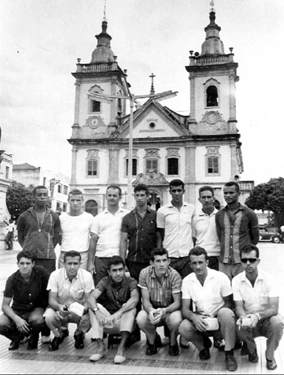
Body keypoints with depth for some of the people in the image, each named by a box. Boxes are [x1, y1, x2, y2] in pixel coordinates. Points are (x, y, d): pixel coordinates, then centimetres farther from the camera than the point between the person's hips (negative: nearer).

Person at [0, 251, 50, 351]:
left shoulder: (41, 272, -16)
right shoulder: (12, 279, -14)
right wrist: (17, 319, -28)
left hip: (37, 308, -1)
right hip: (17, 311, 1)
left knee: (37, 320, -36)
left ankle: (33, 337, 2)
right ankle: (19, 336, 7)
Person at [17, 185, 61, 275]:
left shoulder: (54, 217, 7)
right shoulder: (24, 216, 5)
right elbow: (20, 238, 13)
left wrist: (48, 250, 8)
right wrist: (28, 250, 6)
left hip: (48, 258, 0)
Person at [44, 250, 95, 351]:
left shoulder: (86, 276, -15)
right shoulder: (55, 275, -15)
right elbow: (51, 299, -14)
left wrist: (83, 309, -35)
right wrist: (59, 307, -37)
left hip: (79, 309, 0)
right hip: (59, 308, 1)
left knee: (88, 318, -32)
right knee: (48, 317, -32)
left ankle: (79, 334, 8)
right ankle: (60, 333, 7)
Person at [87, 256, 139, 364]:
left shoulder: (131, 282, -10)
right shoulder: (105, 281, -4)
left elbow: (135, 298, -32)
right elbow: (91, 297, -19)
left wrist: (118, 313, -46)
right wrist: (97, 311, -40)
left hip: (125, 322, -2)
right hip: (108, 323, 2)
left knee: (131, 308, -30)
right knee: (94, 307, -21)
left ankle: (122, 347, -34)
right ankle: (99, 346, -25)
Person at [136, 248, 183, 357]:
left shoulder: (175, 275, -19)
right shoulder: (144, 274, -14)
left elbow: (177, 302, -18)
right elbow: (145, 300, -11)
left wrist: (164, 310, -39)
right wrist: (150, 310, -35)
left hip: (170, 309, -1)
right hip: (152, 308, 2)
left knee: (176, 320, -35)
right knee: (140, 319, -30)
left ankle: (173, 343, 2)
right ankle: (153, 340, 5)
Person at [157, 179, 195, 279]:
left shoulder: (191, 209, 7)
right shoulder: (162, 211, 2)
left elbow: (194, 233, 13)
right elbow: (160, 237, 6)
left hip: (187, 255, 1)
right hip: (169, 256, -1)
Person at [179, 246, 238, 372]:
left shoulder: (221, 277, -15)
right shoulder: (187, 281, -7)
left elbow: (228, 303, -8)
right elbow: (185, 308, -7)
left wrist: (213, 318, -23)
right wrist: (194, 317, -30)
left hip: (218, 319, -2)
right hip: (200, 320, 2)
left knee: (226, 314, -37)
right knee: (183, 328, -28)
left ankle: (229, 354, -16)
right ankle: (203, 344, 7)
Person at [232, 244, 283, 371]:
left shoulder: (269, 279, -16)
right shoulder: (236, 281, -10)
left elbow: (274, 308, -22)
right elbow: (239, 307, -12)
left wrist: (258, 316, -40)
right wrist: (243, 317, -36)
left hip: (267, 318, -1)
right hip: (248, 319, 1)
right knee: (241, 328, -32)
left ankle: (270, 356, -5)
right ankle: (251, 349, 6)